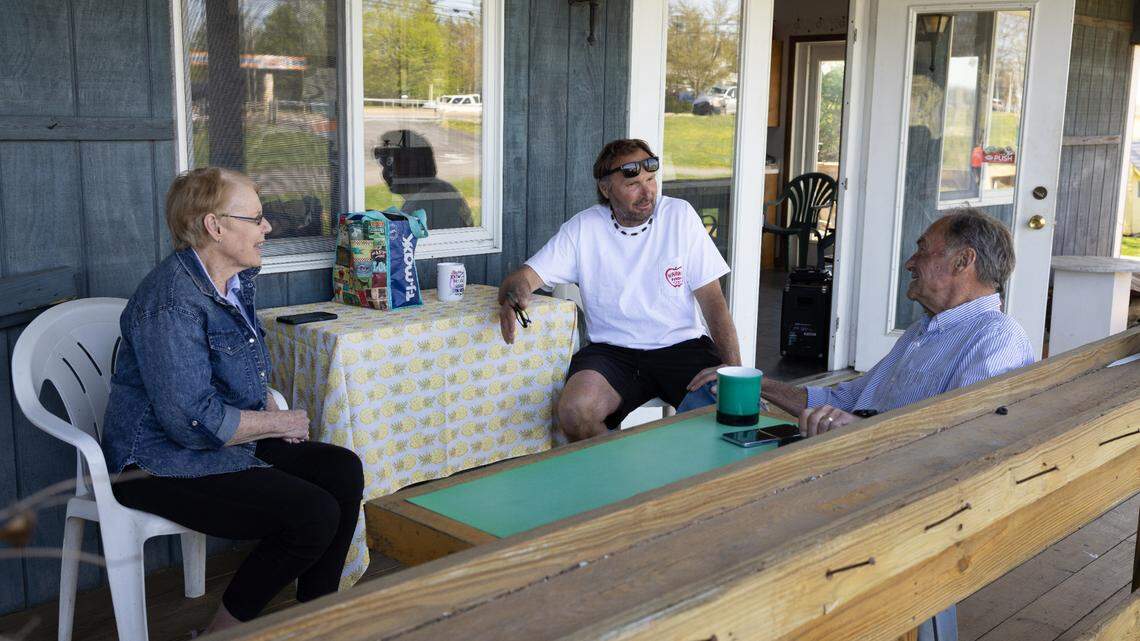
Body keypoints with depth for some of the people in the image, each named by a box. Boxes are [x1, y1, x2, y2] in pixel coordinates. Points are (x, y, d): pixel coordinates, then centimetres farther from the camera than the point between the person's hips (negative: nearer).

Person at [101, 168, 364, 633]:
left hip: (227, 441, 10)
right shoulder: (172, 301, -24)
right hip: (162, 465, -9)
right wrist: (279, 423, -14)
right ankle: (224, 630, 2)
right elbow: (193, 421, -28)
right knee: (315, 516, -21)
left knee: (343, 471, -4)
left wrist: (270, 408, 4)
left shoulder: (236, 281, 7)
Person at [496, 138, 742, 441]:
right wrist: (513, 297, -28)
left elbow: (712, 298, -1)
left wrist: (732, 366, -14)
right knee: (573, 413, -28)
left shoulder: (680, 215, 1)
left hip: (682, 345, 0)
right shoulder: (583, 228, 1)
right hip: (612, 351, 0)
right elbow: (523, 278, -1)